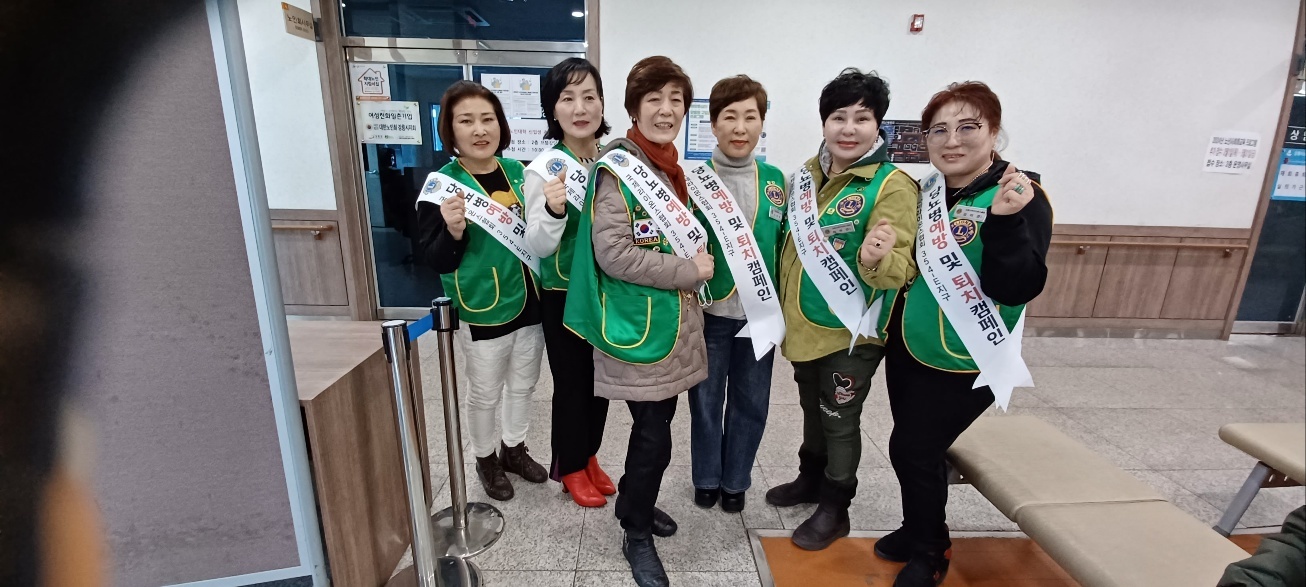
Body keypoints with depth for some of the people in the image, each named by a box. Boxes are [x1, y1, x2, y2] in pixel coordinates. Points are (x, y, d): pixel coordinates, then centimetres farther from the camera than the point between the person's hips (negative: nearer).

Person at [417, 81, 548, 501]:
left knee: (523, 384, 20)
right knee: (484, 394, 13)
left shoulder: (518, 172, 1)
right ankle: (486, 461, 39)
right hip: (482, 311, -5)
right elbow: (436, 262, -13)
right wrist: (453, 232, -31)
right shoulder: (441, 185, -13)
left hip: (529, 302, 5)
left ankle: (514, 449, 44)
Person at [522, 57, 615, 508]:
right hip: (564, 295, -4)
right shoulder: (544, 168, -13)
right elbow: (538, 247, -17)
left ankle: (589, 457, 40)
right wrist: (552, 211, -34)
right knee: (572, 382, 9)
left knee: (602, 378, 17)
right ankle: (571, 467, 32)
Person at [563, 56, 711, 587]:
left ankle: (634, 502, 43)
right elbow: (613, 254, -23)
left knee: (656, 422, 20)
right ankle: (637, 535, 26)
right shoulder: (619, 170, -15)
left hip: (674, 320, 8)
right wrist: (689, 271, -18)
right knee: (654, 435, 2)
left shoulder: (671, 167, 11)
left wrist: (696, 261, 7)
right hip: (638, 326, -8)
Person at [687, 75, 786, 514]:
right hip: (712, 312, -3)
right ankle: (706, 478, 34)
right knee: (706, 398, 12)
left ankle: (735, 481, 35)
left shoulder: (775, 180, 4)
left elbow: (785, 243, 10)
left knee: (751, 401, 14)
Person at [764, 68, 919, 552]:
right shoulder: (807, 174, 2)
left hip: (850, 331, -6)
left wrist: (875, 261, -42)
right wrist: (784, 306, 5)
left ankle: (834, 509, 31)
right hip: (802, 325, 6)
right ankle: (810, 480, 45)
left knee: (840, 421, 10)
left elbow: (900, 270, -21)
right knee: (812, 409, 23)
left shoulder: (892, 185, -17)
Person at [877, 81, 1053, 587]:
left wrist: (1006, 222, -36)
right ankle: (918, 530, 42)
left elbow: (1014, 289, -25)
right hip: (907, 349, 6)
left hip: (963, 364, -6)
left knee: (912, 452, 3)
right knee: (919, 451, 18)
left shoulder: (1022, 198, -15)